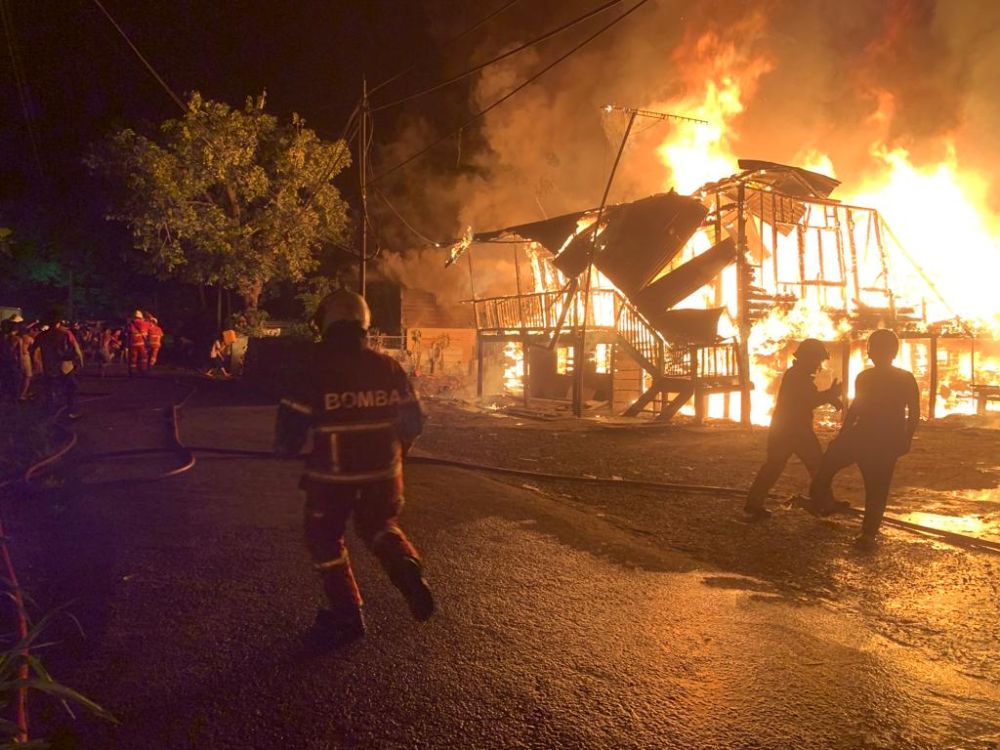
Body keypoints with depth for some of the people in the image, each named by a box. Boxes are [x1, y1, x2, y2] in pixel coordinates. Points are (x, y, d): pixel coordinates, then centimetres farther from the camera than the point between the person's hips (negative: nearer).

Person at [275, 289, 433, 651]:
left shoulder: (315, 369, -12)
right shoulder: (388, 367, -2)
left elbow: (292, 421, -9)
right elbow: (413, 419, 4)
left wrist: (286, 449, 13)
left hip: (332, 475, -3)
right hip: (382, 472, 4)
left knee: (325, 539, 15)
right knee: (379, 525, 25)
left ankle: (346, 617, 17)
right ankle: (406, 565, -5)